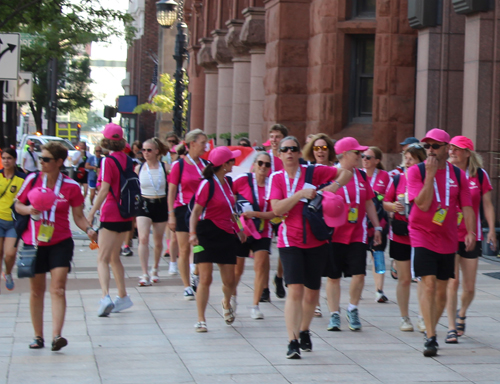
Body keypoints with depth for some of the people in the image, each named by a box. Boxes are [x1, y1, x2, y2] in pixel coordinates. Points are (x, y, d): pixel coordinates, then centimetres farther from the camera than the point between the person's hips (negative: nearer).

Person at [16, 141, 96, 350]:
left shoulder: (71, 187, -4)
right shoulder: (32, 180, 0)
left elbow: (78, 216, 2)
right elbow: (18, 205, 10)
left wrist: (89, 229, -17)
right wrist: (28, 209, -12)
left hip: (60, 243, -2)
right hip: (34, 242, 2)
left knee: (58, 289, -13)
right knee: (36, 291, 8)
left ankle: (56, 335, -20)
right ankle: (38, 337, 19)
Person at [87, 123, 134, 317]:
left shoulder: (107, 161, -11)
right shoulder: (128, 160, 9)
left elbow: (104, 190, -17)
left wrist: (92, 213, -14)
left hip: (111, 214, -7)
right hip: (126, 215, 7)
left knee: (103, 259, -10)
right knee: (114, 257, 20)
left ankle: (105, 297, -27)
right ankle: (123, 297, 24)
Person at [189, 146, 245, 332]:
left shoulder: (226, 182, 11)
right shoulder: (207, 184, -11)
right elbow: (196, 212, -13)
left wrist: (238, 229, 27)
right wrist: (192, 232, -26)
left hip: (226, 235, 6)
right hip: (207, 234, -6)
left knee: (229, 281, 5)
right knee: (205, 279, -9)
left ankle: (226, 303, 38)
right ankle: (201, 320, -1)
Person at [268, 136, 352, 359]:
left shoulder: (312, 172, -1)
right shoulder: (276, 178, 1)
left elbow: (346, 172, 5)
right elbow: (277, 209, -13)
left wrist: (336, 185, -15)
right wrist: (301, 194, -22)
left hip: (316, 240, 2)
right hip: (290, 241, -2)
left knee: (312, 292, 11)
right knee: (295, 290, -16)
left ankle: (304, 331, 35)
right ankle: (292, 341, -17)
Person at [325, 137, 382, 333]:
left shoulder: (361, 176, 10)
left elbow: (369, 203, 17)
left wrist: (377, 227, 15)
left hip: (358, 234, 3)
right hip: (335, 234, -3)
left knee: (359, 274, -7)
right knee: (333, 276, 3)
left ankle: (353, 309, 14)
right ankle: (334, 315, 15)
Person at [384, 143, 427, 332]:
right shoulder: (397, 179, 4)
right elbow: (385, 203, 9)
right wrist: (394, 206, -12)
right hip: (400, 235, 1)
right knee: (404, 279, 6)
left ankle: (422, 318, 6)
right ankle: (404, 318, 17)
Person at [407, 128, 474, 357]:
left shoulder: (458, 175, 4)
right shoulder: (416, 171, -5)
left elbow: (466, 207, 3)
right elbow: (423, 204, -17)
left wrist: (470, 231, -12)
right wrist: (430, 175, -21)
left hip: (448, 239, 4)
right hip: (422, 237, -4)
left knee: (441, 290, 9)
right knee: (428, 285, -15)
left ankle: (431, 328, 27)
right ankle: (431, 337, -16)